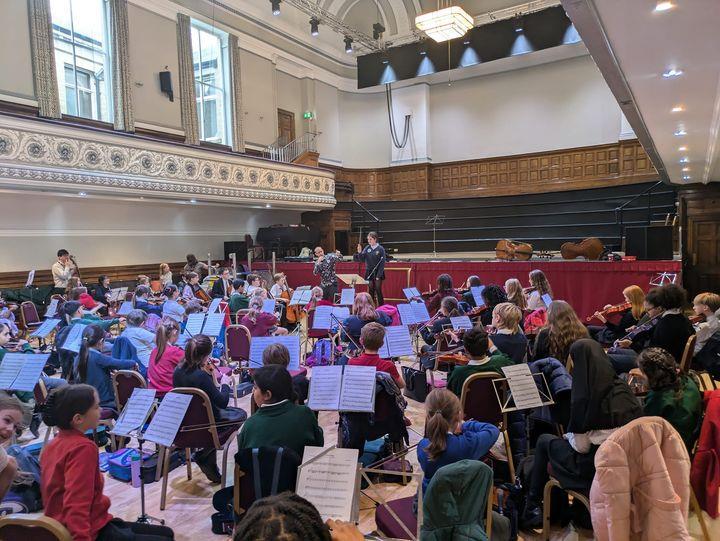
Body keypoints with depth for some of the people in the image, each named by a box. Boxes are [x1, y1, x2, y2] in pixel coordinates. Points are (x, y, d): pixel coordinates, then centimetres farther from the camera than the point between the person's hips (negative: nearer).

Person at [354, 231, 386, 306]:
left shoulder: (380, 249, -9)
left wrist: (379, 275, -14)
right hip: (369, 273, 4)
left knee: (378, 291, -1)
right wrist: (360, 252, -18)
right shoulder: (367, 248, 3)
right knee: (370, 290, 9)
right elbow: (362, 259, 1)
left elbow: (382, 263, -10)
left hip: (377, 273, -4)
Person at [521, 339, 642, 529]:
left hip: (593, 470, -6)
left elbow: (582, 446, -19)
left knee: (544, 441, 16)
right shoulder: (622, 387, -5)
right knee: (567, 440, 27)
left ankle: (532, 510, 25)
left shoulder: (585, 397, -23)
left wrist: (568, 435, 4)